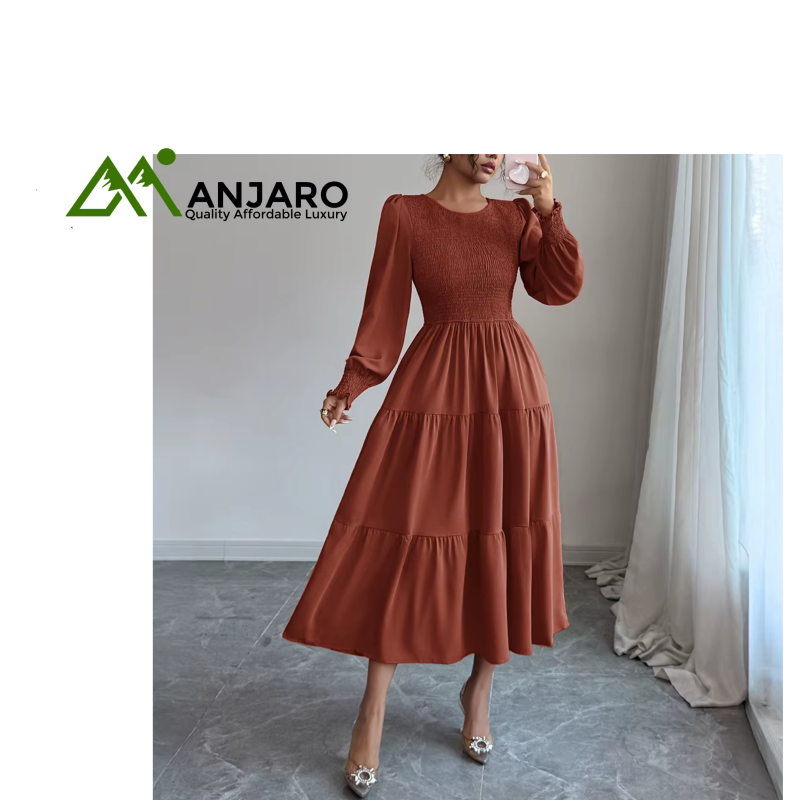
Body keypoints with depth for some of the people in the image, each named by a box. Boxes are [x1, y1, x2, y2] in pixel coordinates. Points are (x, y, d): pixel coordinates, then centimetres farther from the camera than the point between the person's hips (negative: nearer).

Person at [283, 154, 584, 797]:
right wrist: (351, 386, -7)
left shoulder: (517, 217, 9)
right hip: (433, 390, -3)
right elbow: (385, 308, -1)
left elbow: (562, 287, -2)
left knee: (502, 545, 8)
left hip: (510, 391, 3)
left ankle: (479, 691, 30)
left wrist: (548, 210, -9)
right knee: (403, 544, -1)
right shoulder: (404, 213, 1)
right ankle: (373, 712, 16)